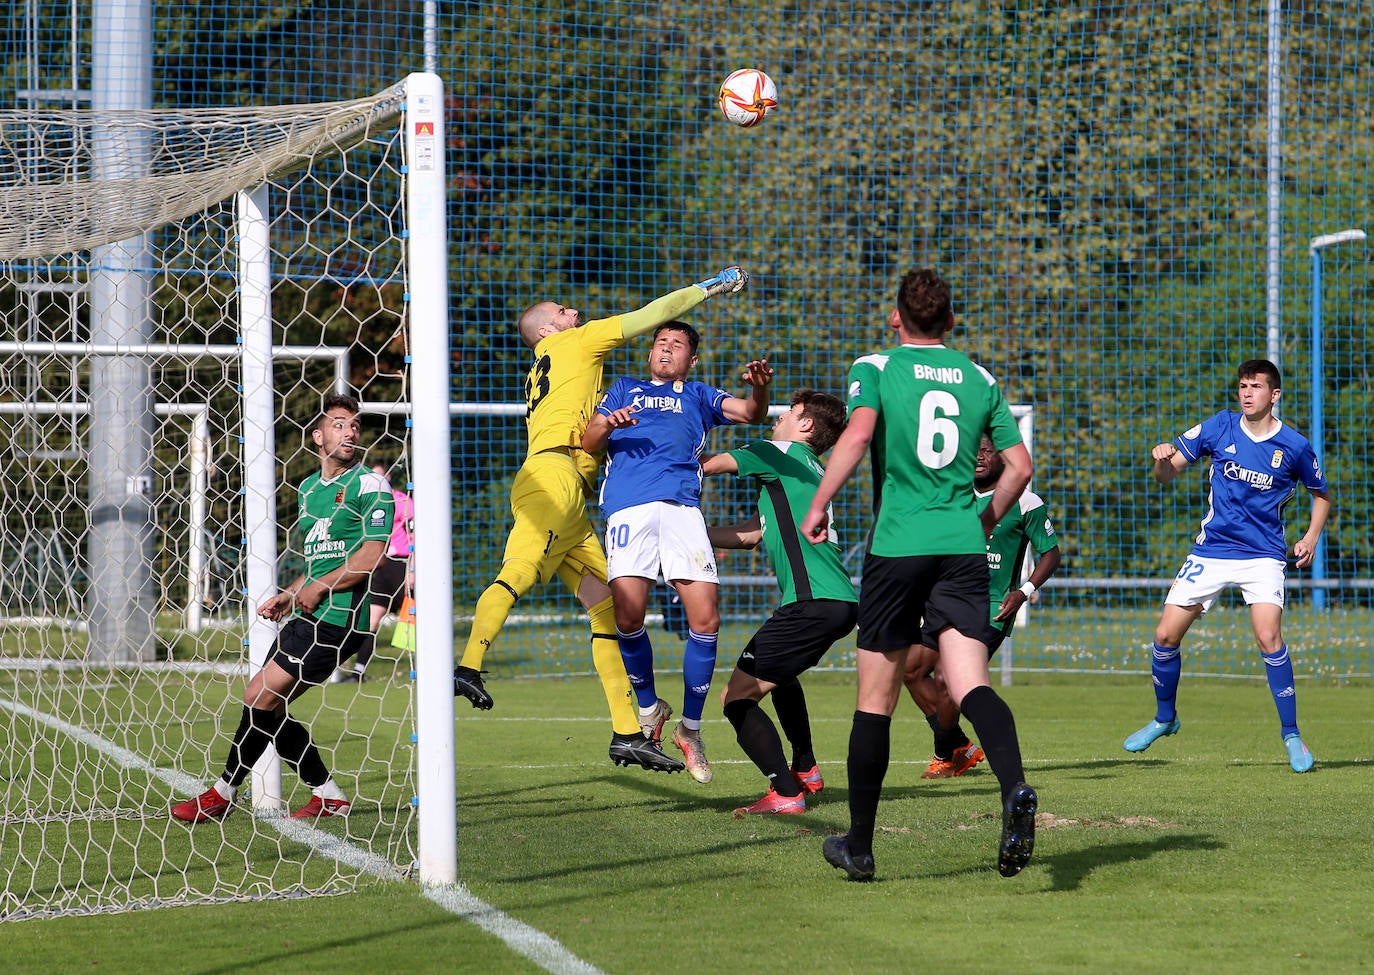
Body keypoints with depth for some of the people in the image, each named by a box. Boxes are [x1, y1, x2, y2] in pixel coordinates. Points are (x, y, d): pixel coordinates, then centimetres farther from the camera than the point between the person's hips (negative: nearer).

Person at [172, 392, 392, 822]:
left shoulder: (369, 485, -6)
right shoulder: (309, 487, 19)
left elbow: (372, 554, -16)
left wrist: (320, 587, -16)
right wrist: (289, 594, 15)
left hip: (337, 616, -9)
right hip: (308, 614, 9)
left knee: (260, 696, -12)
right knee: (268, 706, 5)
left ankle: (223, 793, -1)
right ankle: (328, 795, 12)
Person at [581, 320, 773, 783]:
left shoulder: (697, 395, 28)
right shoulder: (625, 389, 30)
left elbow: (748, 412, 13)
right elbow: (589, 442, 20)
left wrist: (760, 388, -10)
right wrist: (608, 426, -3)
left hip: (681, 506, 0)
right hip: (628, 508, 0)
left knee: (706, 618, -12)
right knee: (628, 615, -16)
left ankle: (690, 728, 3)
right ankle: (649, 708, 9)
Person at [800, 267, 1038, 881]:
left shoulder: (877, 368, 2)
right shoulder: (980, 380, 13)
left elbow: (858, 434, -16)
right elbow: (1019, 466, 11)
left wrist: (818, 506, -7)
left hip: (897, 547, -2)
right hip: (962, 545, 2)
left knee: (875, 701, 8)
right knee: (970, 685, -9)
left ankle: (859, 844, 14)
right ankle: (1014, 788, -38)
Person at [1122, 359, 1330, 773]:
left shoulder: (1294, 446, -4)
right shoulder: (1219, 428, -2)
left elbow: (1321, 494, 14)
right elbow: (1166, 473, 1)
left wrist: (1312, 536, -1)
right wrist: (1162, 457, -22)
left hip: (1263, 555, -3)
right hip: (1211, 550, 3)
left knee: (1268, 636, -22)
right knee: (1165, 635, -1)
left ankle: (1291, 735, -11)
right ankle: (1165, 718, 24)